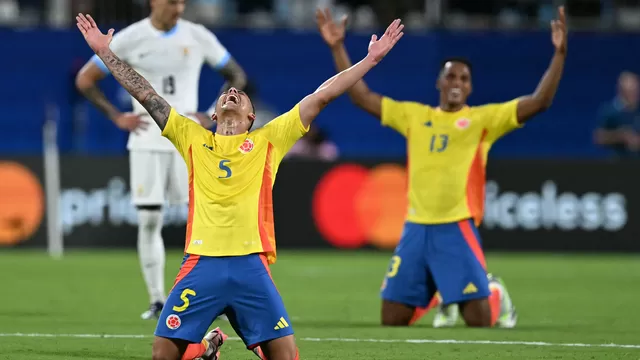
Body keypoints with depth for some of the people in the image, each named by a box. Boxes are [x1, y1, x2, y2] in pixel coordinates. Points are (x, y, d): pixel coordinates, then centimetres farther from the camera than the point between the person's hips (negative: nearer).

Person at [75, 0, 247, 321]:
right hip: (147, 141, 0)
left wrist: (212, 117, 1)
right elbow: (85, 80, 5)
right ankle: (157, 300, 7)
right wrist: (116, 117, -4)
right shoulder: (129, 39, -3)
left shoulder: (198, 38, 1)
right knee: (149, 220, -2)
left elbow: (237, 77, 13)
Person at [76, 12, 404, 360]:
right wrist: (105, 52, 16)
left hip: (251, 266, -1)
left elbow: (321, 96, 13)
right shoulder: (193, 139, 17)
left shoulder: (268, 141, 15)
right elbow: (146, 95, 18)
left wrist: (370, 59, 12)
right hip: (201, 265, 1)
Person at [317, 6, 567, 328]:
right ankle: (439, 298, 34)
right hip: (415, 228, 4)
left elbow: (539, 102, -6)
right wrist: (338, 48, 11)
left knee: (479, 320, -10)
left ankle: (496, 295, 28)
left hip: (457, 228, -4)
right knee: (391, 320, 3)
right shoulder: (414, 115, 13)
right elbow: (361, 96, 15)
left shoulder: (483, 118, 3)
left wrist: (559, 54, -16)